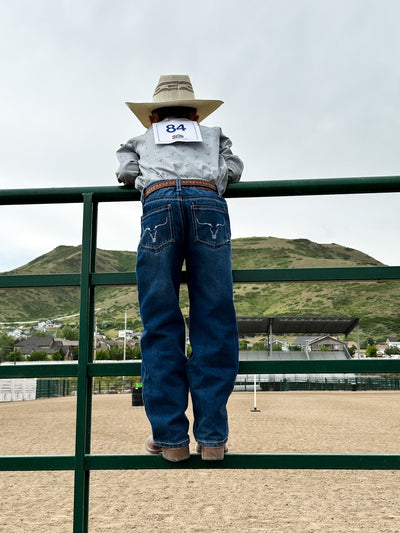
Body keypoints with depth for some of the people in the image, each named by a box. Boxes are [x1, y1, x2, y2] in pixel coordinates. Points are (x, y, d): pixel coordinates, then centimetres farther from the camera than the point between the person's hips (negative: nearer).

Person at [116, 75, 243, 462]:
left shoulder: (141, 140, 34)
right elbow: (233, 171, 22)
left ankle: (171, 436, -6)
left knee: (160, 324, -2)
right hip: (208, 203, 1)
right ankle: (211, 436, -7)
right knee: (213, 320, -3)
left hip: (159, 202, 0)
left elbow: (126, 173, 20)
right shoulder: (214, 135, 35)